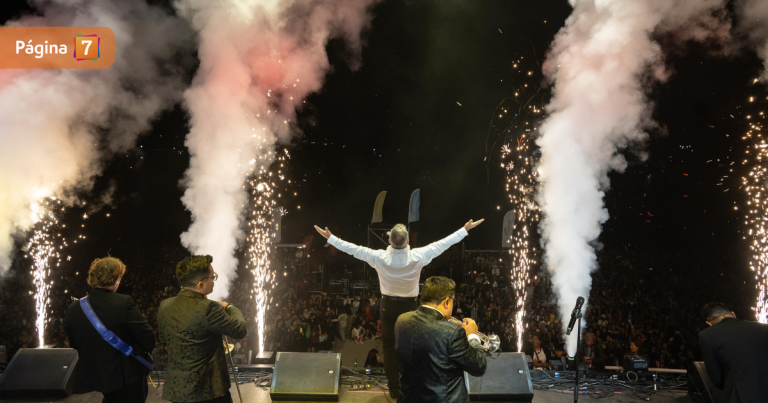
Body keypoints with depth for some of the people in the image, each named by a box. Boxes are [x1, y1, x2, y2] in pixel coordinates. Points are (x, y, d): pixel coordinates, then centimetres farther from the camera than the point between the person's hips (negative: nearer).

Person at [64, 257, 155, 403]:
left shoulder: (72, 310, -6)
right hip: (127, 376, -5)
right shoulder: (124, 303, -21)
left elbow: (75, 345, 8)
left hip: (95, 375, 5)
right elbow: (148, 339, -19)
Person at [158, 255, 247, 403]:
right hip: (209, 390, -6)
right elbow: (240, 330, -14)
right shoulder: (208, 308, -22)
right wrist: (229, 307, 5)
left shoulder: (164, 306, 0)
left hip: (176, 389, 7)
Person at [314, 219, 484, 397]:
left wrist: (330, 237, -1)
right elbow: (443, 243, -13)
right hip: (409, 305, 0)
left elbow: (353, 248, -12)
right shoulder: (418, 257, -22)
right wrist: (465, 229, -3)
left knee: (389, 347, 12)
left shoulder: (379, 257, -21)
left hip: (388, 305, 0)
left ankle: (393, 387, 20)